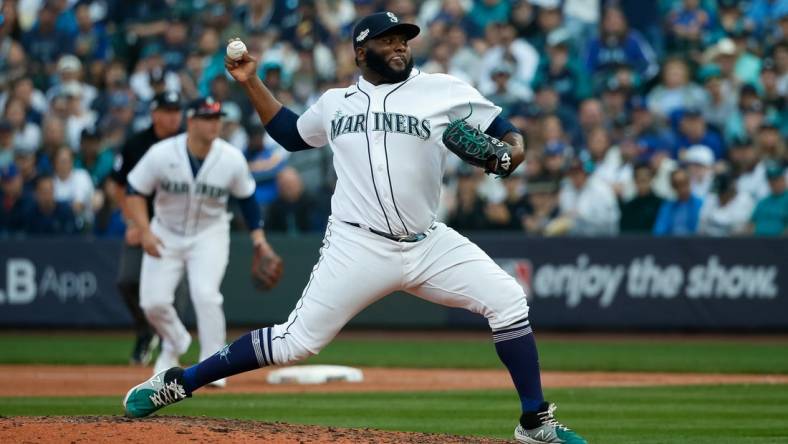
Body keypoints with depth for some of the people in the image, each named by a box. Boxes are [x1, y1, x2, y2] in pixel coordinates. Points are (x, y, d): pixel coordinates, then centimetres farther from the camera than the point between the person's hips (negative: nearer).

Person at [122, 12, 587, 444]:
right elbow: (291, 132, 29)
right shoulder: (336, 102, 12)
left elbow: (505, 133, 4)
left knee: (507, 300, -14)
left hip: (428, 244, 1)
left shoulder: (444, 91, 3)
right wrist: (251, 82, 21)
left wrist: (513, 150, -18)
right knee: (299, 339, -7)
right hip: (358, 247, -1)